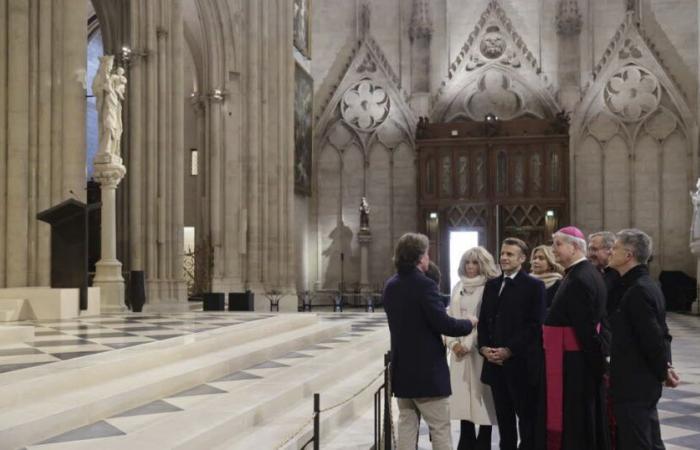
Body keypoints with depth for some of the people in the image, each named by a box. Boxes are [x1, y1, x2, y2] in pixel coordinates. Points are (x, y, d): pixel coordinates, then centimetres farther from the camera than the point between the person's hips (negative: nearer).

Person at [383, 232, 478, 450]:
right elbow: (442, 323, -21)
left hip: (401, 367, 7)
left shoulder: (390, 286, 7)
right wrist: (469, 323, -3)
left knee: (406, 423, 12)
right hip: (427, 369, -7)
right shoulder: (424, 284, -18)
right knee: (440, 428, 1)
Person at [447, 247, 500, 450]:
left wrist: (469, 345, -12)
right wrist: (453, 343, -1)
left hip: (479, 352, -5)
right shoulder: (458, 287, 12)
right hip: (459, 352, 5)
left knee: (481, 396, -1)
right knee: (463, 397, 7)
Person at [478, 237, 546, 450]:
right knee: (503, 417, 11)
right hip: (495, 363, 5)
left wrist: (509, 350, -15)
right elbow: (483, 321, 15)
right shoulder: (491, 285, 15)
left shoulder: (534, 286, -4)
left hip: (521, 363, -5)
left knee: (527, 416, 2)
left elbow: (535, 325, -11)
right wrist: (484, 347, -2)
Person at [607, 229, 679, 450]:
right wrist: (664, 368, 10)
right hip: (641, 382, 10)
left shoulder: (638, 291, -19)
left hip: (633, 384, -10)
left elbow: (652, 338, -21)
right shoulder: (644, 285, 13)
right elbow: (657, 334, 16)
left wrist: (663, 372, -8)